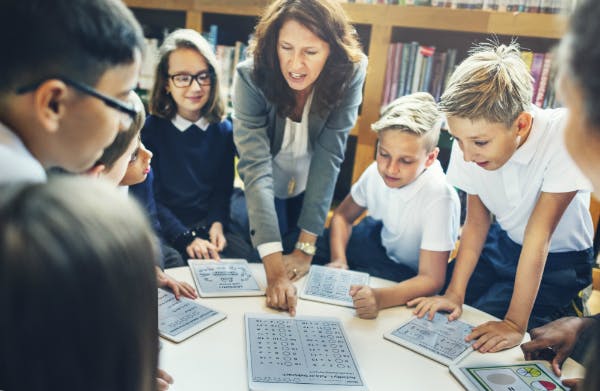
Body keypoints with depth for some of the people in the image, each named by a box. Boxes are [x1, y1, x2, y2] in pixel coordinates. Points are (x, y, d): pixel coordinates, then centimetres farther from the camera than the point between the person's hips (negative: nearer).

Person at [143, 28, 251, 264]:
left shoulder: (224, 130, 6)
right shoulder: (150, 129, -5)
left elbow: (223, 189, 10)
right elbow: (150, 197, -7)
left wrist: (217, 223, -11)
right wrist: (186, 239, -18)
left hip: (209, 227, 4)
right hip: (164, 231, -3)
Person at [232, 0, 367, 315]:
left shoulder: (349, 74, -26)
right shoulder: (251, 77, -30)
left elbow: (329, 156, -27)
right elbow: (255, 166, -38)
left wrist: (306, 248, -29)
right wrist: (274, 267, -45)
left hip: (314, 194, 1)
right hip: (263, 195, -1)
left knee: (305, 277, 14)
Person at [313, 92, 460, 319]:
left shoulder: (439, 198, -33)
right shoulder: (377, 172, -16)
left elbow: (431, 279, -33)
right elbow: (343, 216, 2)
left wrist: (380, 298, -51)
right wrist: (338, 260, -17)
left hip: (411, 278, -5)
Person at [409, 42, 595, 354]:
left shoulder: (561, 138, -33)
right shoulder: (469, 144, -19)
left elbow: (538, 237, -31)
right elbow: (476, 222, -10)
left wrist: (515, 324, -28)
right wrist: (454, 293, -18)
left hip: (558, 260, -4)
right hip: (503, 244, 4)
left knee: (482, 341, -17)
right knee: (434, 317, -8)